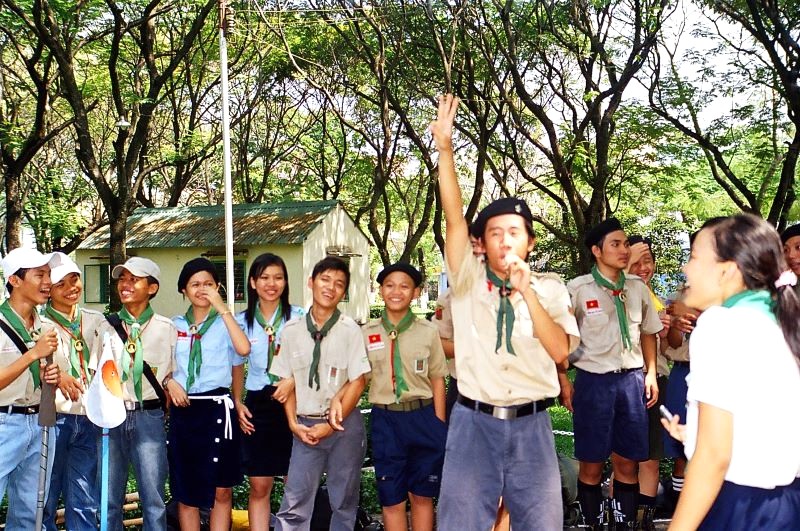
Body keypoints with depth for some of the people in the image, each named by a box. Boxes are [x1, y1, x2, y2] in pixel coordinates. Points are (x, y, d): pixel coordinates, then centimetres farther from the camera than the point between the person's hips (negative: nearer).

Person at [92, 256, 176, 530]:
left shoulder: (166, 328, 2)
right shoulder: (107, 327, 7)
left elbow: (172, 374, 9)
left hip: (149, 417, -2)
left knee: (153, 498, -1)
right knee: (110, 497, 7)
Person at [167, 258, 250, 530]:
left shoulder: (224, 322, 1)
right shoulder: (174, 325, 11)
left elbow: (243, 349, -20)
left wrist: (222, 308, -18)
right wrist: (169, 382, -5)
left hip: (216, 407, -3)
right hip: (183, 409, 3)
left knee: (221, 490, 1)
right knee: (185, 490, 11)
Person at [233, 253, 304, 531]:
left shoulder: (299, 317, -1)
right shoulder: (242, 321, 7)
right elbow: (237, 366, 14)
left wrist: (293, 380, -19)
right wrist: (237, 403, 4)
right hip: (258, 405, 2)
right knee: (259, 486, 5)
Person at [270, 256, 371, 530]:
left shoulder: (350, 330, -6)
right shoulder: (291, 330, 2)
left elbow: (358, 381, -7)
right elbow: (286, 381, 7)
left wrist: (331, 425, -11)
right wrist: (293, 422, -4)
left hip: (344, 424, -1)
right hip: (305, 426, 1)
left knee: (344, 502, 12)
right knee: (294, 504, -1)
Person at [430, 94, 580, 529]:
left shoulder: (551, 288, 5)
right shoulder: (469, 279, 3)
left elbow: (560, 351, -7)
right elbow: (454, 219, -10)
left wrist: (526, 291, -15)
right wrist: (444, 148, -20)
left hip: (531, 426, 1)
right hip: (474, 423, 0)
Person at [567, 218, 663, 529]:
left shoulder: (637, 288, 6)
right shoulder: (578, 289, -7)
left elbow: (648, 332, 17)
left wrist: (650, 373, 11)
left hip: (632, 379, 4)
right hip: (594, 381, -3)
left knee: (627, 462, 9)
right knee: (591, 464, 4)